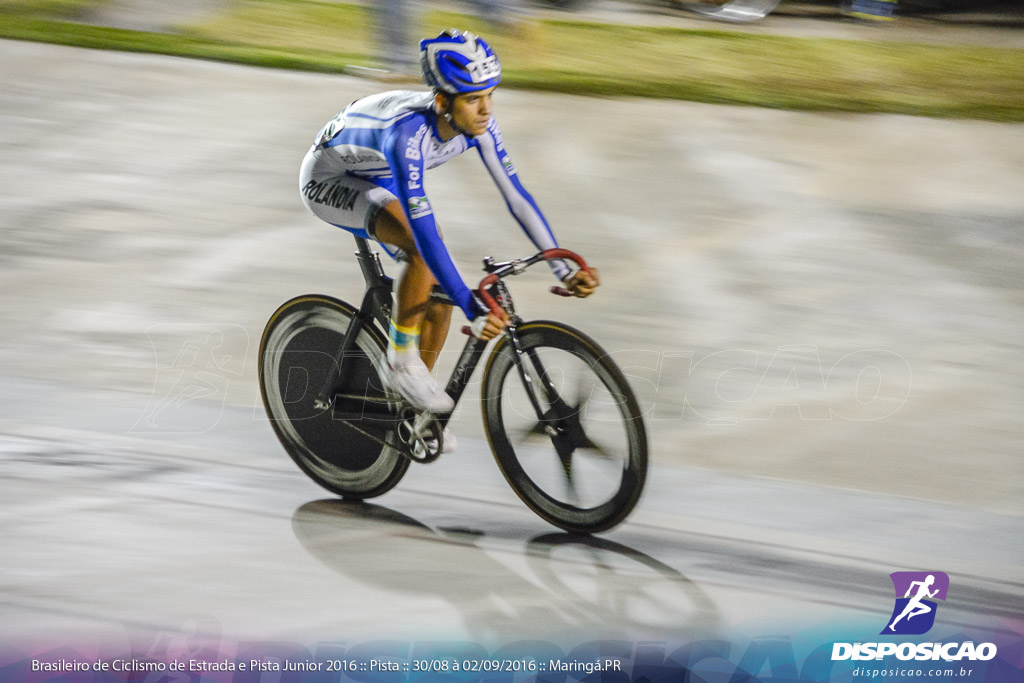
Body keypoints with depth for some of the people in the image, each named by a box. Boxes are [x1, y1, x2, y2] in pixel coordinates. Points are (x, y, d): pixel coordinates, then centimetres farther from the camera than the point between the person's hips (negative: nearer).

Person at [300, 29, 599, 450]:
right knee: (421, 252, -32)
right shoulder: (408, 134, -41)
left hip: (377, 182, 7)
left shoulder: (478, 124, -21)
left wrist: (564, 270, -20)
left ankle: (414, 407, 13)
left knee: (440, 289, -4)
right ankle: (399, 361, -15)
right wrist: (472, 309, -49)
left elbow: (516, 196, -15)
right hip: (328, 178, -7)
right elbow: (424, 228, -45)